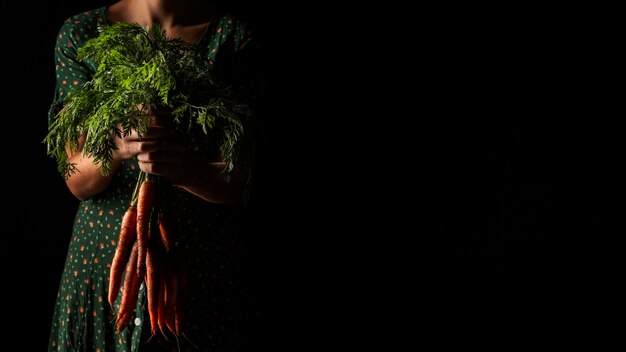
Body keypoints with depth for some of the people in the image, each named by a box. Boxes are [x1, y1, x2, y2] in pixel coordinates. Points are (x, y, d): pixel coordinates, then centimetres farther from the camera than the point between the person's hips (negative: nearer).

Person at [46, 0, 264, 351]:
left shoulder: (233, 36, -8)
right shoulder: (79, 34, -4)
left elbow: (239, 183, -11)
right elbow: (78, 182, -6)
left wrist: (188, 169, -33)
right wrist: (115, 148, -28)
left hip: (204, 261, -1)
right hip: (105, 253, 1)